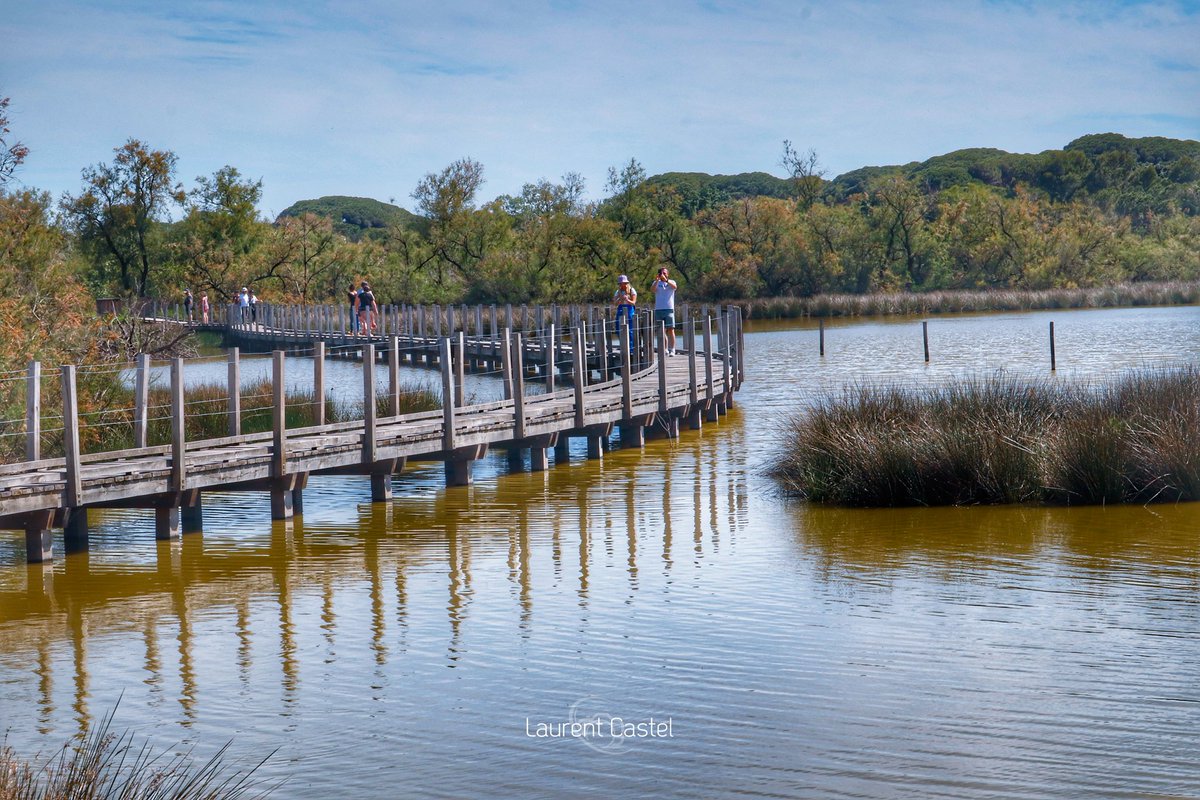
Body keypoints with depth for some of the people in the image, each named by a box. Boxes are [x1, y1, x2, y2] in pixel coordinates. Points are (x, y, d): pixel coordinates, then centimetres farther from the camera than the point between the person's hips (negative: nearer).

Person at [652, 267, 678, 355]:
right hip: (658, 309, 2)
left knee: (671, 330, -8)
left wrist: (666, 280, -28)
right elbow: (653, 289, -9)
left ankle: (672, 350, -8)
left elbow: (675, 286, -14)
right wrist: (657, 279, -24)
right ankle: (665, 349, 11)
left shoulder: (671, 282, 9)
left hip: (669, 309, -2)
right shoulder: (657, 283, 13)